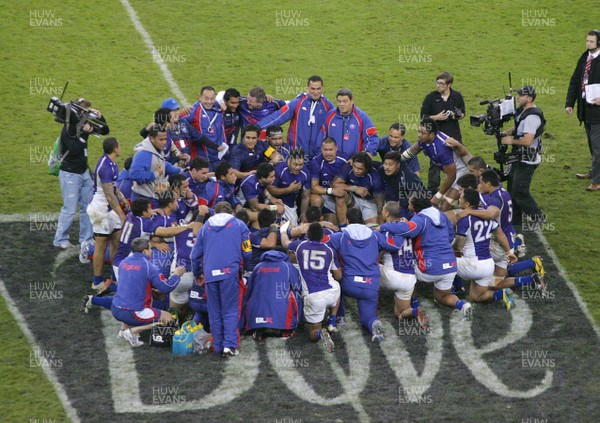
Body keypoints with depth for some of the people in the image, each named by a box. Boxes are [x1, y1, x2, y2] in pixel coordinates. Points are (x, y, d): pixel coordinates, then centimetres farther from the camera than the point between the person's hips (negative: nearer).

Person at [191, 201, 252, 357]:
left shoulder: (205, 227, 18)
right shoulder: (239, 225, 11)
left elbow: (196, 254, 19)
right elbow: (247, 252, 7)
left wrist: (197, 274, 34)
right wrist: (243, 266, 26)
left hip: (210, 274, 2)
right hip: (231, 272, -2)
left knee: (215, 312, 9)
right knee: (231, 311, -1)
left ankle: (218, 346, 9)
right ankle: (230, 344, -13)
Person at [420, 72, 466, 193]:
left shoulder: (457, 96, 0)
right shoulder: (431, 97, -7)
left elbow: (463, 113, 11)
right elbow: (423, 116, -3)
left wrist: (457, 115, -13)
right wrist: (436, 117, -19)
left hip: (454, 134, 2)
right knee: (435, 162, 6)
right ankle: (432, 188, 16)